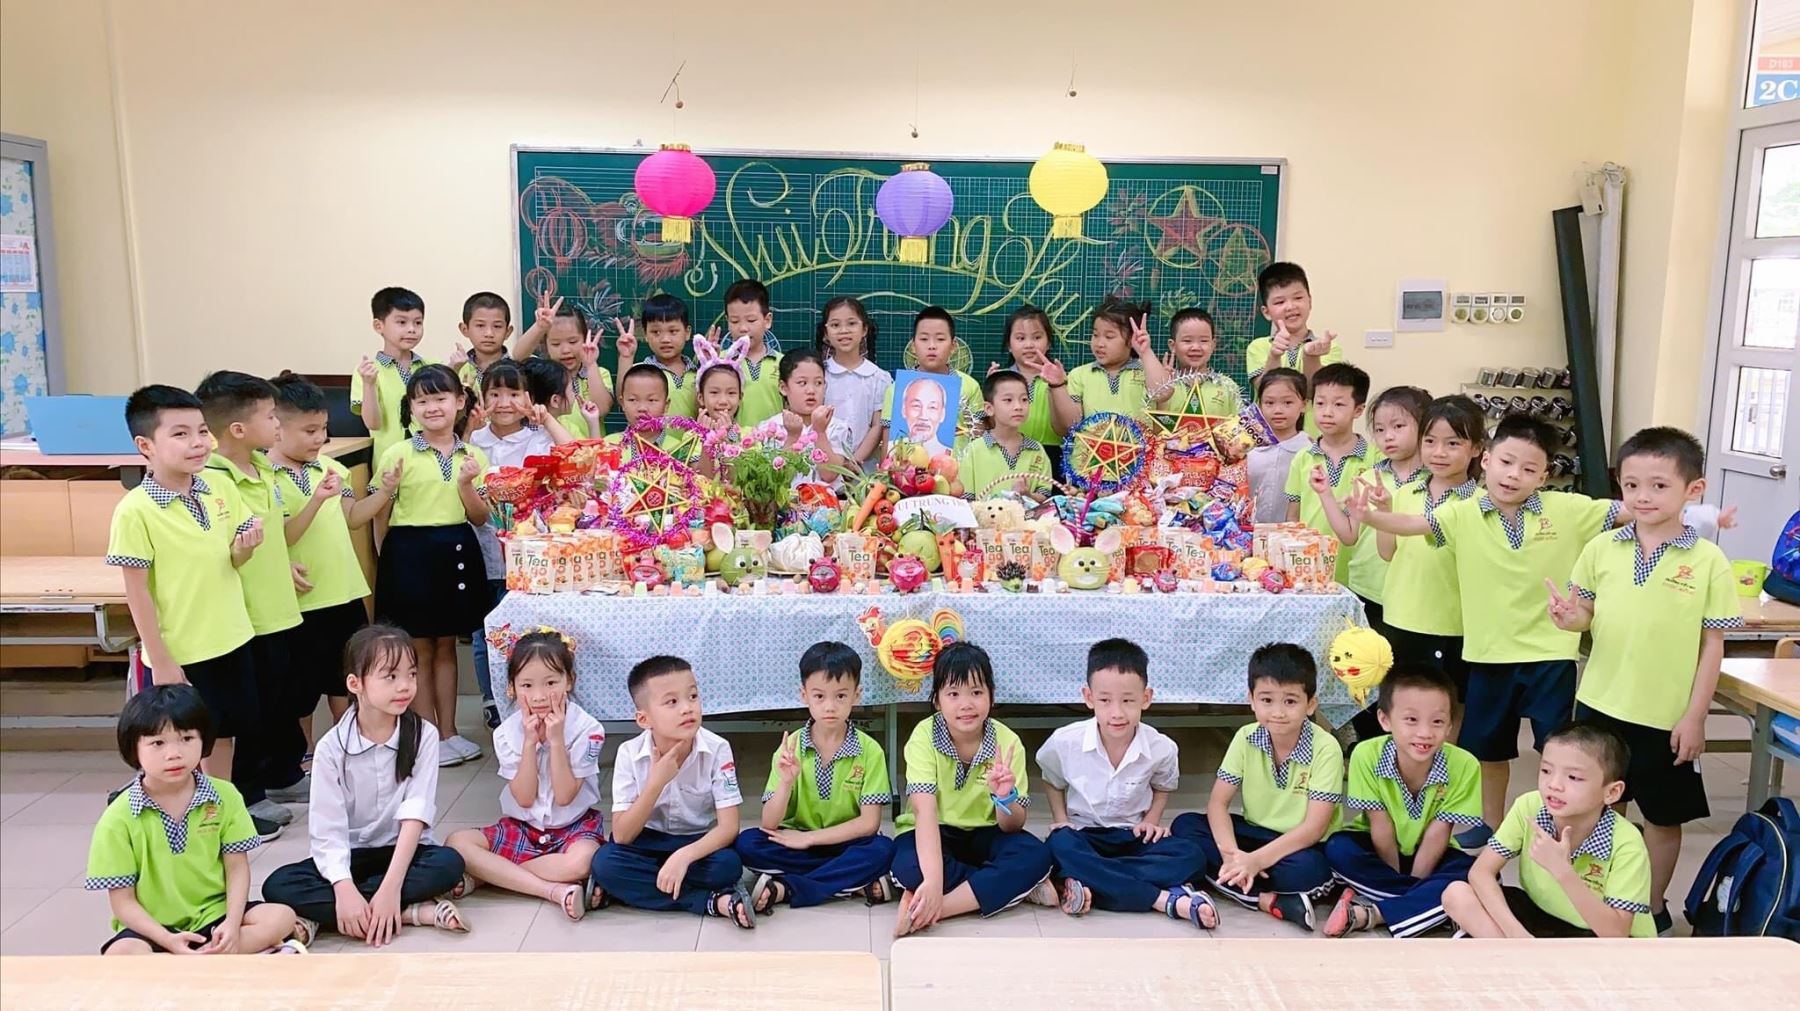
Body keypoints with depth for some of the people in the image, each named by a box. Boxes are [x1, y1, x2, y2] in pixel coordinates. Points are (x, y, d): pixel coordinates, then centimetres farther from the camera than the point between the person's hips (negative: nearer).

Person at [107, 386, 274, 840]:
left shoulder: (221, 490, -1)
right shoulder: (135, 511, -17)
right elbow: (137, 591, -14)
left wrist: (245, 548, -13)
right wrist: (161, 661, -13)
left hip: (230, 642, 6)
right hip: (177, 653, -6)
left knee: (222, 734, 19)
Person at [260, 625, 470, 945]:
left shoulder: (423, 735, -10)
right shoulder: (332, 747, -10)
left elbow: (415, 814, -17)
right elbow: (327, 829, -15)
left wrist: (391, 888, -28)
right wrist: (344, 890, -31)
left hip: (403, 849, 0)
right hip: (349, 855, 1)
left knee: (449, 863, -31)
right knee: (278, 886, -24)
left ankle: (322, 915, -24)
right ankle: (413, 911, -28)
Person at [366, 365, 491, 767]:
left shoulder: (472, 456, 4)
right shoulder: (398, 455, -5)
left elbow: (481, 518, 2)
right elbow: (378, 513, 0)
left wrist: (466, 484, -12)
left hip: (457, 551, 3)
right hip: (410, 553, -3)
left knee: (446, 645, 14)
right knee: (420, 649, 7)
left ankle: (448, 731, 24)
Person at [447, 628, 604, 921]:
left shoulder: (586, 729, -14)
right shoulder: (507, 733, -6)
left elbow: (564, 796, -17)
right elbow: (524, 798, -11)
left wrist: (556, 739, -24)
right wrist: (530, 742, -19)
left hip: (573, 826, -3)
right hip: (521, 828, 3)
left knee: (582, 861, -37)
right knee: (457, 842, -20)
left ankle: (485, 874, -18)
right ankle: (556, 891, -26)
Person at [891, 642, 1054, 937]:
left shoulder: (1007, 742, -14)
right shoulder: (924, 736, -19)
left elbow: (1012, 826, -15)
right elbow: (925, 810, -31)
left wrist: (1005, 797, -39)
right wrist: (933, 880, -44)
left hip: (984, 834, 2)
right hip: (932, 835, -1)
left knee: (1035, 855, -28)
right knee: (909, 866, -35)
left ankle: (928, 910, -28)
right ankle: (1019, 888, -17)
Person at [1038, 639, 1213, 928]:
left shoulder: (1162, 748, -12)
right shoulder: (1065, 742, -15)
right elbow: (1052, 782, 8)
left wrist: (1151, 820, -4)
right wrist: (1061, 819, -6)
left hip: (1133, 836, 2)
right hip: (1083, 833, -2)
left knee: (1189, 854, -26)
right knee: (1060, 845, -37)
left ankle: (1091, 884, -34)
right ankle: (1168, 899, -36)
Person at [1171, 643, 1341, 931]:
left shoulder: (1325, 749, -19)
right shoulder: (1246, 738, -7)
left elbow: (1314, 828, -22)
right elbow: (1218, 802, -8)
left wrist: (1256, 859, -31)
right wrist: (1231, 853, -27)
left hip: (1301, 846, -5)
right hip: (1255, 833, 5)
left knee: (1307, 870, -38)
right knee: (1184, 826, -18)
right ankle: (1269, 900, -27)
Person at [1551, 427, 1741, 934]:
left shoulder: (1708, 561, -8)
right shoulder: (1602, 548, -2)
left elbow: (1712, 644, -4)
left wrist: (1695, 716, -7)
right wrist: (1570, 616, -17)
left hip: (1667, 717, -2)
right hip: (1600, 706, 2)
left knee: (1664, 816, 14)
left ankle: (1654, 906, 34)